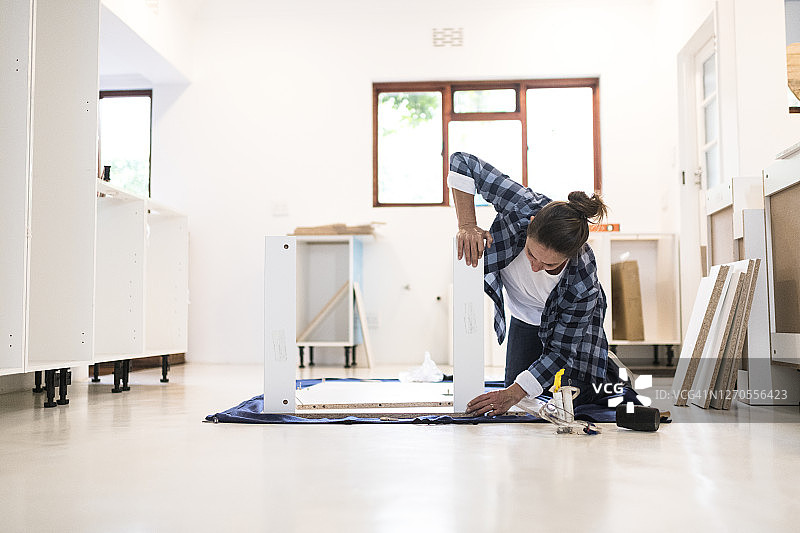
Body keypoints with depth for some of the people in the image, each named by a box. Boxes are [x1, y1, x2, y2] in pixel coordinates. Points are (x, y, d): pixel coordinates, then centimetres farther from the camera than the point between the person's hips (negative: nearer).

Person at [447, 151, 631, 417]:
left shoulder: (584, 283, -41)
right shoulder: (524, 207, -39)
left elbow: (559, 351, -30)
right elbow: (463, 162, -33)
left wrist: (512, 394, -38)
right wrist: (467, 225, -42)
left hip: (567, 322, -3)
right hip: (524, 318, 3)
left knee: (570, 397, -6)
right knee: (520, 404, 4)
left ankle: (604, 371, 23)